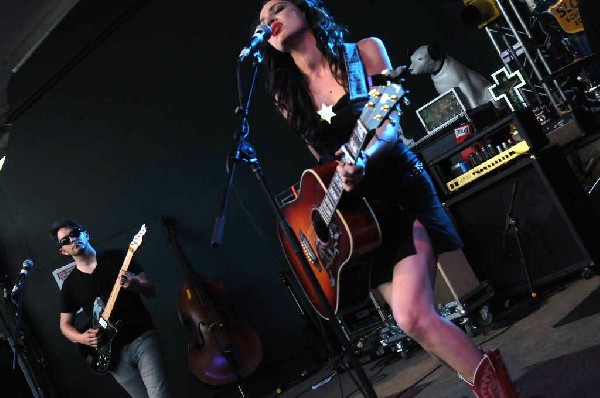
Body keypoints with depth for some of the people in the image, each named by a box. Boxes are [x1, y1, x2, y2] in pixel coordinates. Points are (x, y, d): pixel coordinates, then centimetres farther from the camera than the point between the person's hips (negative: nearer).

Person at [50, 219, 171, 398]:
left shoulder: (117, 257, 3)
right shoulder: (70, 284, 9)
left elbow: (152, 290, 2)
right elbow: (65, 325, 16)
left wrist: (136, 286, -20)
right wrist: (81, 338, -5)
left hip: (142, 337, -2)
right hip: (113, 352, 2)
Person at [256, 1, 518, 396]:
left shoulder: (365, 51, -1)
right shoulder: (287, 96, 7)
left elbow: (391, 124, -11)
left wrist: (364, 158, -29)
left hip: (401, 189, -4)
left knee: (412, 317, -20)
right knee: (415, 317, 0)